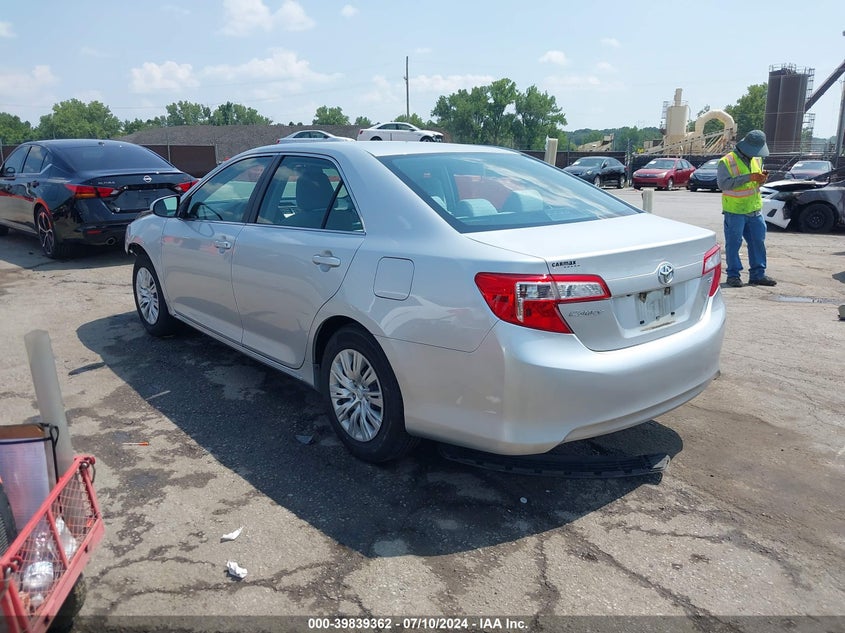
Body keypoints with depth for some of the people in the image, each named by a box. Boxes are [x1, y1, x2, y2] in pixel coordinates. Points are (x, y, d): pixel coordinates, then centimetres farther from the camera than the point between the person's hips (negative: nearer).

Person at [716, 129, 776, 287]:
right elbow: (723, 183, -23)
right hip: (734, 211, -6)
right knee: (733, 243, -1)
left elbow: (757, 181, 22)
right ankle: (733, 275, 7)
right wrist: (749, 177, -27)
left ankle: (757, 274, 15)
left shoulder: (757, 160, 10)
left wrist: (762, 179, -3)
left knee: (758, 242, 7)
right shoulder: (726, 161, -11)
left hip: (754, 210, 6)